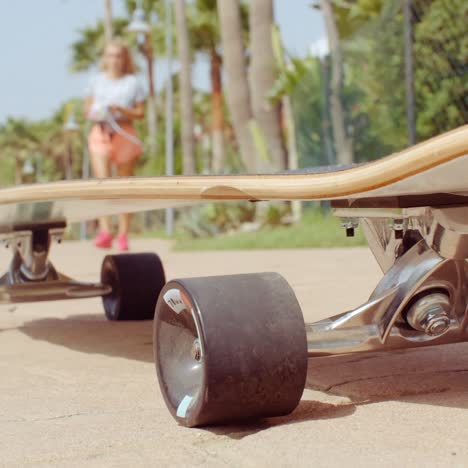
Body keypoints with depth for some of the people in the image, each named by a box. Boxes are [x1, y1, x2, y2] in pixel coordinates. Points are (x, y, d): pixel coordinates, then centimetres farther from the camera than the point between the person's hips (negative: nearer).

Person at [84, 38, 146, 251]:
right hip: (100, 132, 1)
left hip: (124, 133, -1)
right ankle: (104, 230, -27)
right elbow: (87, 108, 16)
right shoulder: (96, 81, 12)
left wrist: (121, 109, -13)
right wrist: (94, 114, -6)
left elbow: (140, 113, 3)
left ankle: (123, 234, 12)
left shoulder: (133, 82, 6)